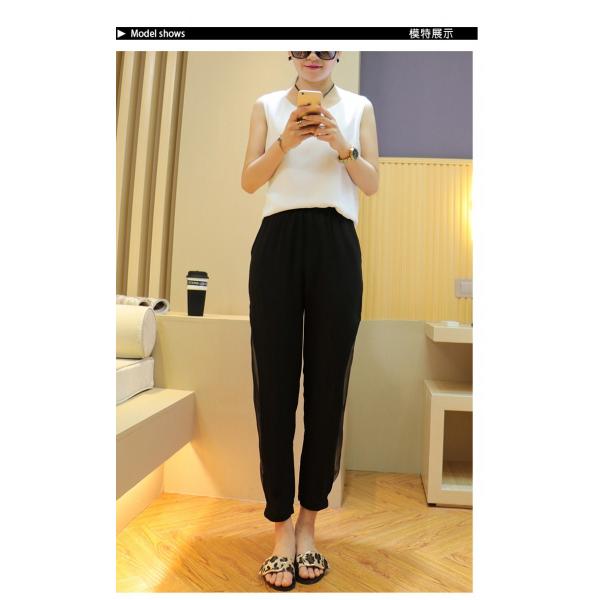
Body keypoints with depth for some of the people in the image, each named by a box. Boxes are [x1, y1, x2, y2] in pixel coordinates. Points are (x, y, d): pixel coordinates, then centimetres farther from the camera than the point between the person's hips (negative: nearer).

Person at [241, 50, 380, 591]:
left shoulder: (359, 108, 18)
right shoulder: (268, 106, 18)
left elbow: (373, 185, 10)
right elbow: (249, 181, 7)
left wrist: (342, 145, -6)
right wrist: (285, 141, -7)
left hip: (336, 245, 1)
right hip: (278, 242, 0)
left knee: (328, 384, 0)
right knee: (275, 384, -3)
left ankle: (309, 523, 17)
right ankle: (282, 525, 12)